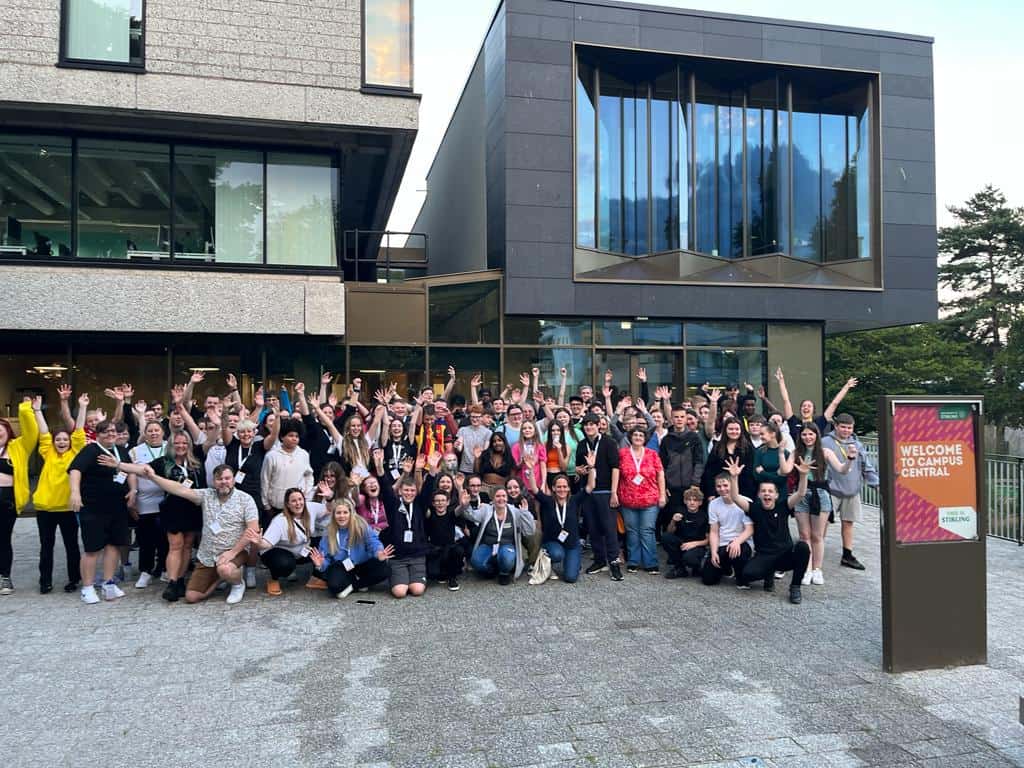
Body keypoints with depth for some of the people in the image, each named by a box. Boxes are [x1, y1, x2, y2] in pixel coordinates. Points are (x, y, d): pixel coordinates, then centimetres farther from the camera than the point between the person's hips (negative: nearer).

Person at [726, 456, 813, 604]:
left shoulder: (782, 506, -1)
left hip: (786, 554, 1)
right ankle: (769, 573, 10)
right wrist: (734, 477, -33)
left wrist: (803, 475, -34)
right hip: (764, 556, 0)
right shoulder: (754, 508, -2)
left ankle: (795, 587, -11)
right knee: (746, 574, -30)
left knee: (803, 547, -32)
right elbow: (735, 497, -17)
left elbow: (800, 494, -16)